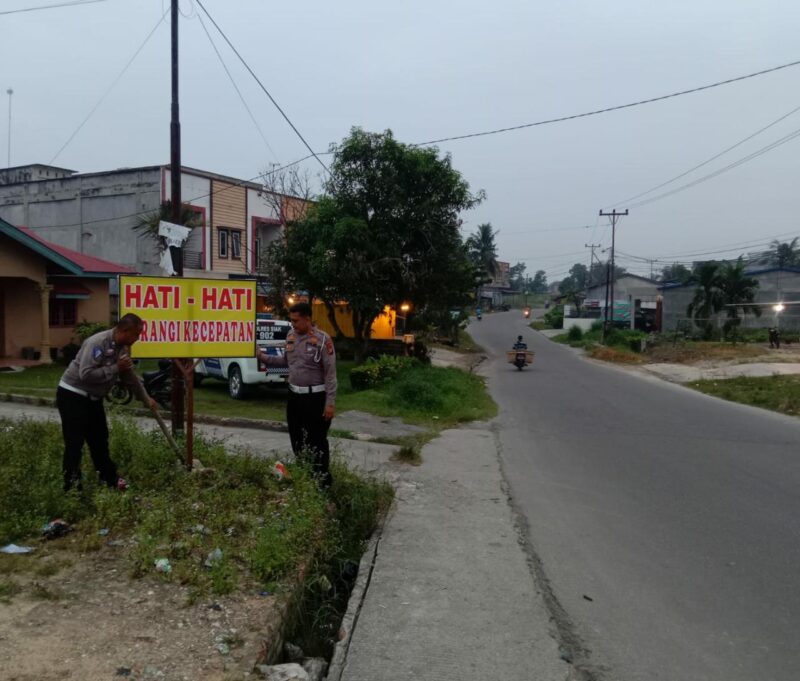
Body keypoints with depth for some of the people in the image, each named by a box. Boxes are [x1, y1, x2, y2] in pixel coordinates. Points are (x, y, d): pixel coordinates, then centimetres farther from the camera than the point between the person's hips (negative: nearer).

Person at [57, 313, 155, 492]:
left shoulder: (123, 348, 3)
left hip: (92, 398, 9)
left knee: (99, 439, 17)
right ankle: (71, 488, 0)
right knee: (75, 443, -7)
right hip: (72, 395, -9)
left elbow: (130, 377, 15)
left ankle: (110, 478, 28)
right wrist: (115, 368, -27)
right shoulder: (98, 343, -26)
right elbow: (86, 374, -34)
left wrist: (146, 399, 19)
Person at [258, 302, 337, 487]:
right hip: (294, 396, 7)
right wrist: (262, 356, 6)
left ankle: (323, 480, 13)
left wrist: (330, 403, -17)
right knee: (297, 440, 17)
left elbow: (330, 373, -15)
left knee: (317, 441, 0)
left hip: (315, 397, -7)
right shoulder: (291, 335, 6)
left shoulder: (322, 339, -15)